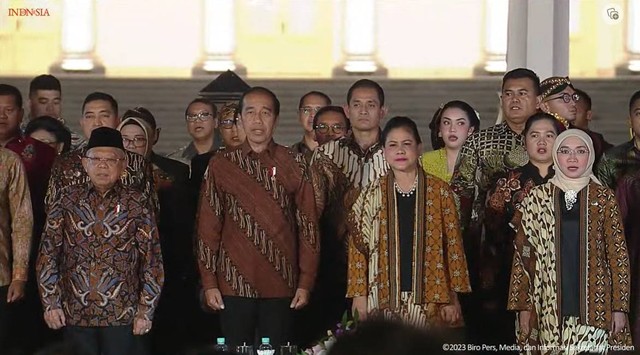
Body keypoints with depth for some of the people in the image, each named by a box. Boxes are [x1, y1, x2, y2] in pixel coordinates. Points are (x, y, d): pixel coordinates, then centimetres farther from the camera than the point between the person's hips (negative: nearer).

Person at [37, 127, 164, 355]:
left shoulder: (136, 204, 0)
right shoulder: (68, 200, 4)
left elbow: (152, 261, 0)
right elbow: (48, 254, 5)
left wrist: (146, 311, -4)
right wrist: (51, 302, -2)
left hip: (121, 316, -2)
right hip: (75, 314, 2)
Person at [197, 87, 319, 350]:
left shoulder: (294, 166, 4)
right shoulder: (221, 165, 4)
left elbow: (308, 226, 5)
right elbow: (207, 227, 5)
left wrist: (305, 283, 0)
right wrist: (209, 283, 0)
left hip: (281, 287, 0)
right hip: (234, 286, 0)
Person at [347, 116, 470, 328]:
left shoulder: (439, 191, 3)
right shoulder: (372, 194, 5)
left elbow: (453, 244, 2)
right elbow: (358, 245, 5)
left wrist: (452, 297, -2)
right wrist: (360, 293, -2)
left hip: (429, 298, 0)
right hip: (385, 299, 1)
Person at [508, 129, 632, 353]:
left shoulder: (604, 198, 5)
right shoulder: (536, 199, 5)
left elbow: (617, 253, 4)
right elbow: (523, 255, 6)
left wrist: (619, 307, -2)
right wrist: (523, 307, 0)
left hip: (592, 307, -1)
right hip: (550, 308, 1)